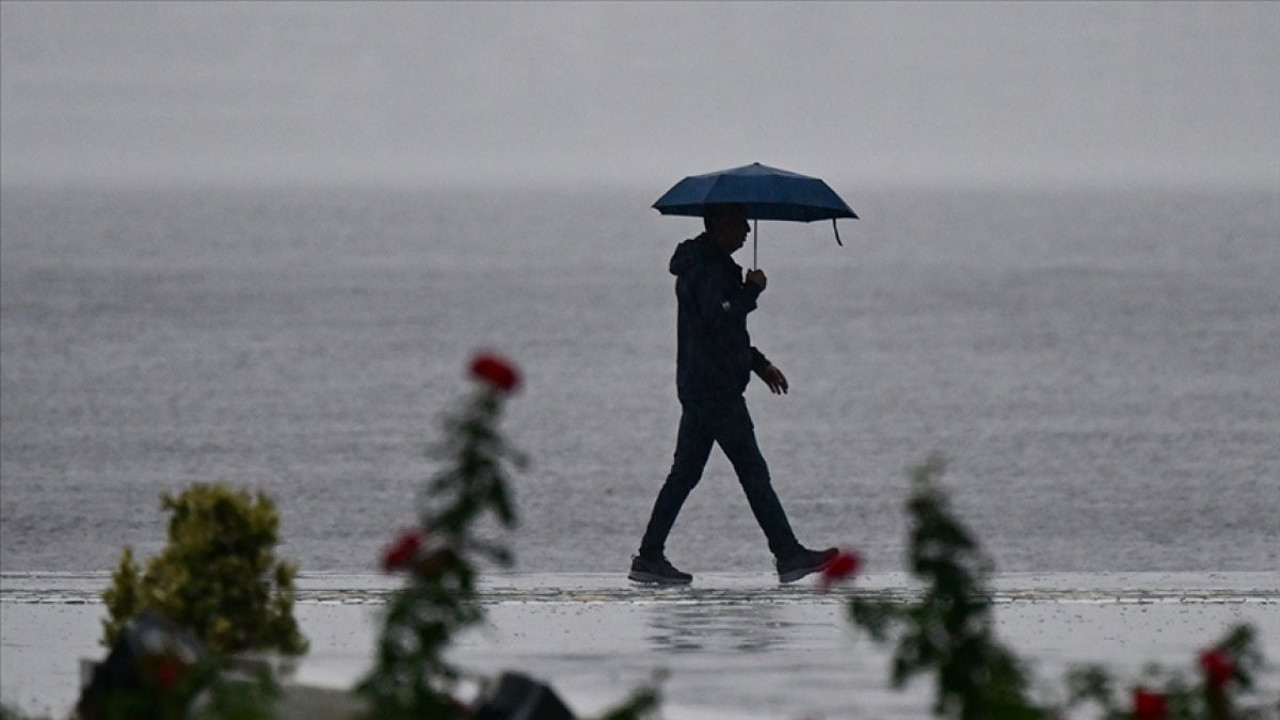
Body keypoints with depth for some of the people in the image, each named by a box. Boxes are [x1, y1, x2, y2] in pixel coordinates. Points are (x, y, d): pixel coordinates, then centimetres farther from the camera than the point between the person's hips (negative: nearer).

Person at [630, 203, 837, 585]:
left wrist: (759, 364, 27)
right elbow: (720, 318, -27)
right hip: (717, 390, -11)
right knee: (753, 472, -7)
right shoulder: (707, 270, -15)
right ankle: (788, 556, -5)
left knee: (685, 473, 11)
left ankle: (649, 556, 10)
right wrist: (752, 291, -15)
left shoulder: (713, 266, 19)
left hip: (697, 386, 11)